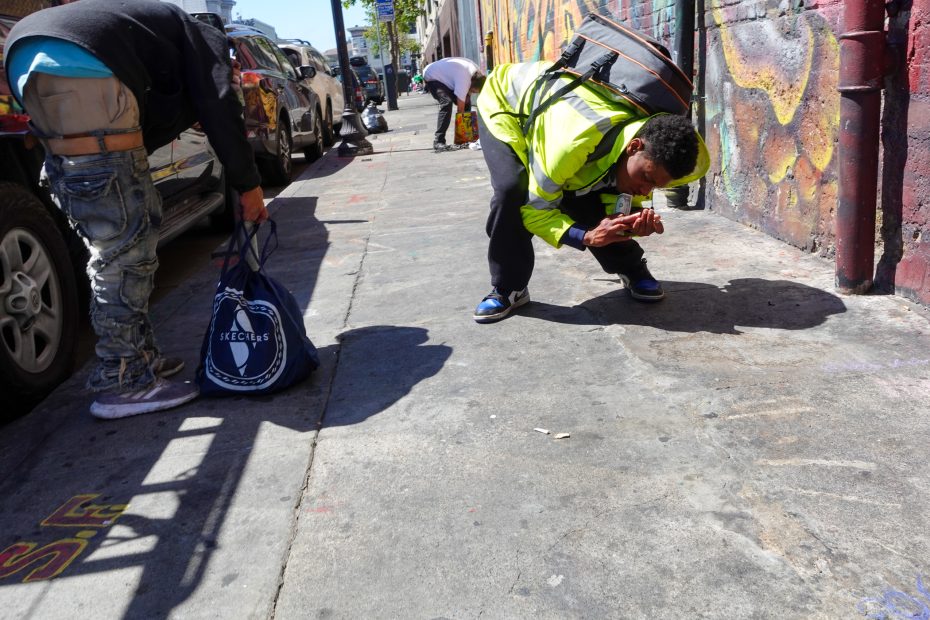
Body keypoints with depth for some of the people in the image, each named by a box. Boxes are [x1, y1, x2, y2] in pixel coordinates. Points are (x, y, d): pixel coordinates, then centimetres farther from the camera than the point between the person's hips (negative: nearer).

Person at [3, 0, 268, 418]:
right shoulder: (204, 39, 19)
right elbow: (220, 112, 2)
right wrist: (248, 186, 10)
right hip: (83, 70, -9)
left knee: (111, 239, 14)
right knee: (124, 245, -6)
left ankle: (140, 356, 21)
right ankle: (122, 383, -1)